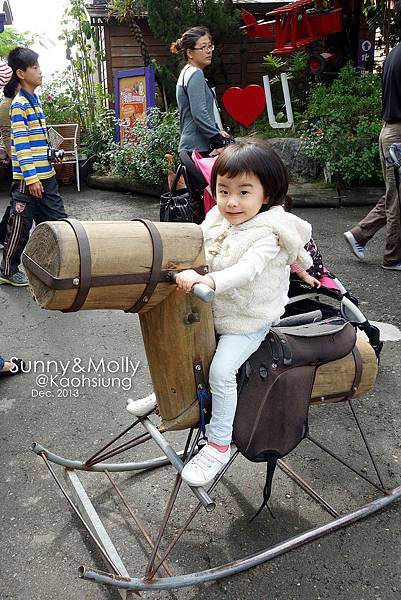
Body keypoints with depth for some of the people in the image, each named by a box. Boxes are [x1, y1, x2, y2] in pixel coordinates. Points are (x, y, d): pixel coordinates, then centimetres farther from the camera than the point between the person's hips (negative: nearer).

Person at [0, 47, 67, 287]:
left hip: (46, 175, 8)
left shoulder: (36, 100, 14)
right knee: (21, 226, 2)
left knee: (57, 219, 9)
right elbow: (21, 145, -17)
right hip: (27, 179, -8)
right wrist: (31, 178, -21)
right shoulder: (19, 104, -12)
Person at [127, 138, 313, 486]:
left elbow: (247, 269, -39)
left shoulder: (267, 233, -22)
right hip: (213, 310, 8)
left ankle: (219, 445, -3)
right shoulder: (217, 220, 2)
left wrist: (208, 281, -54)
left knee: (221, 370, -21)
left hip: (248, 320, -8)